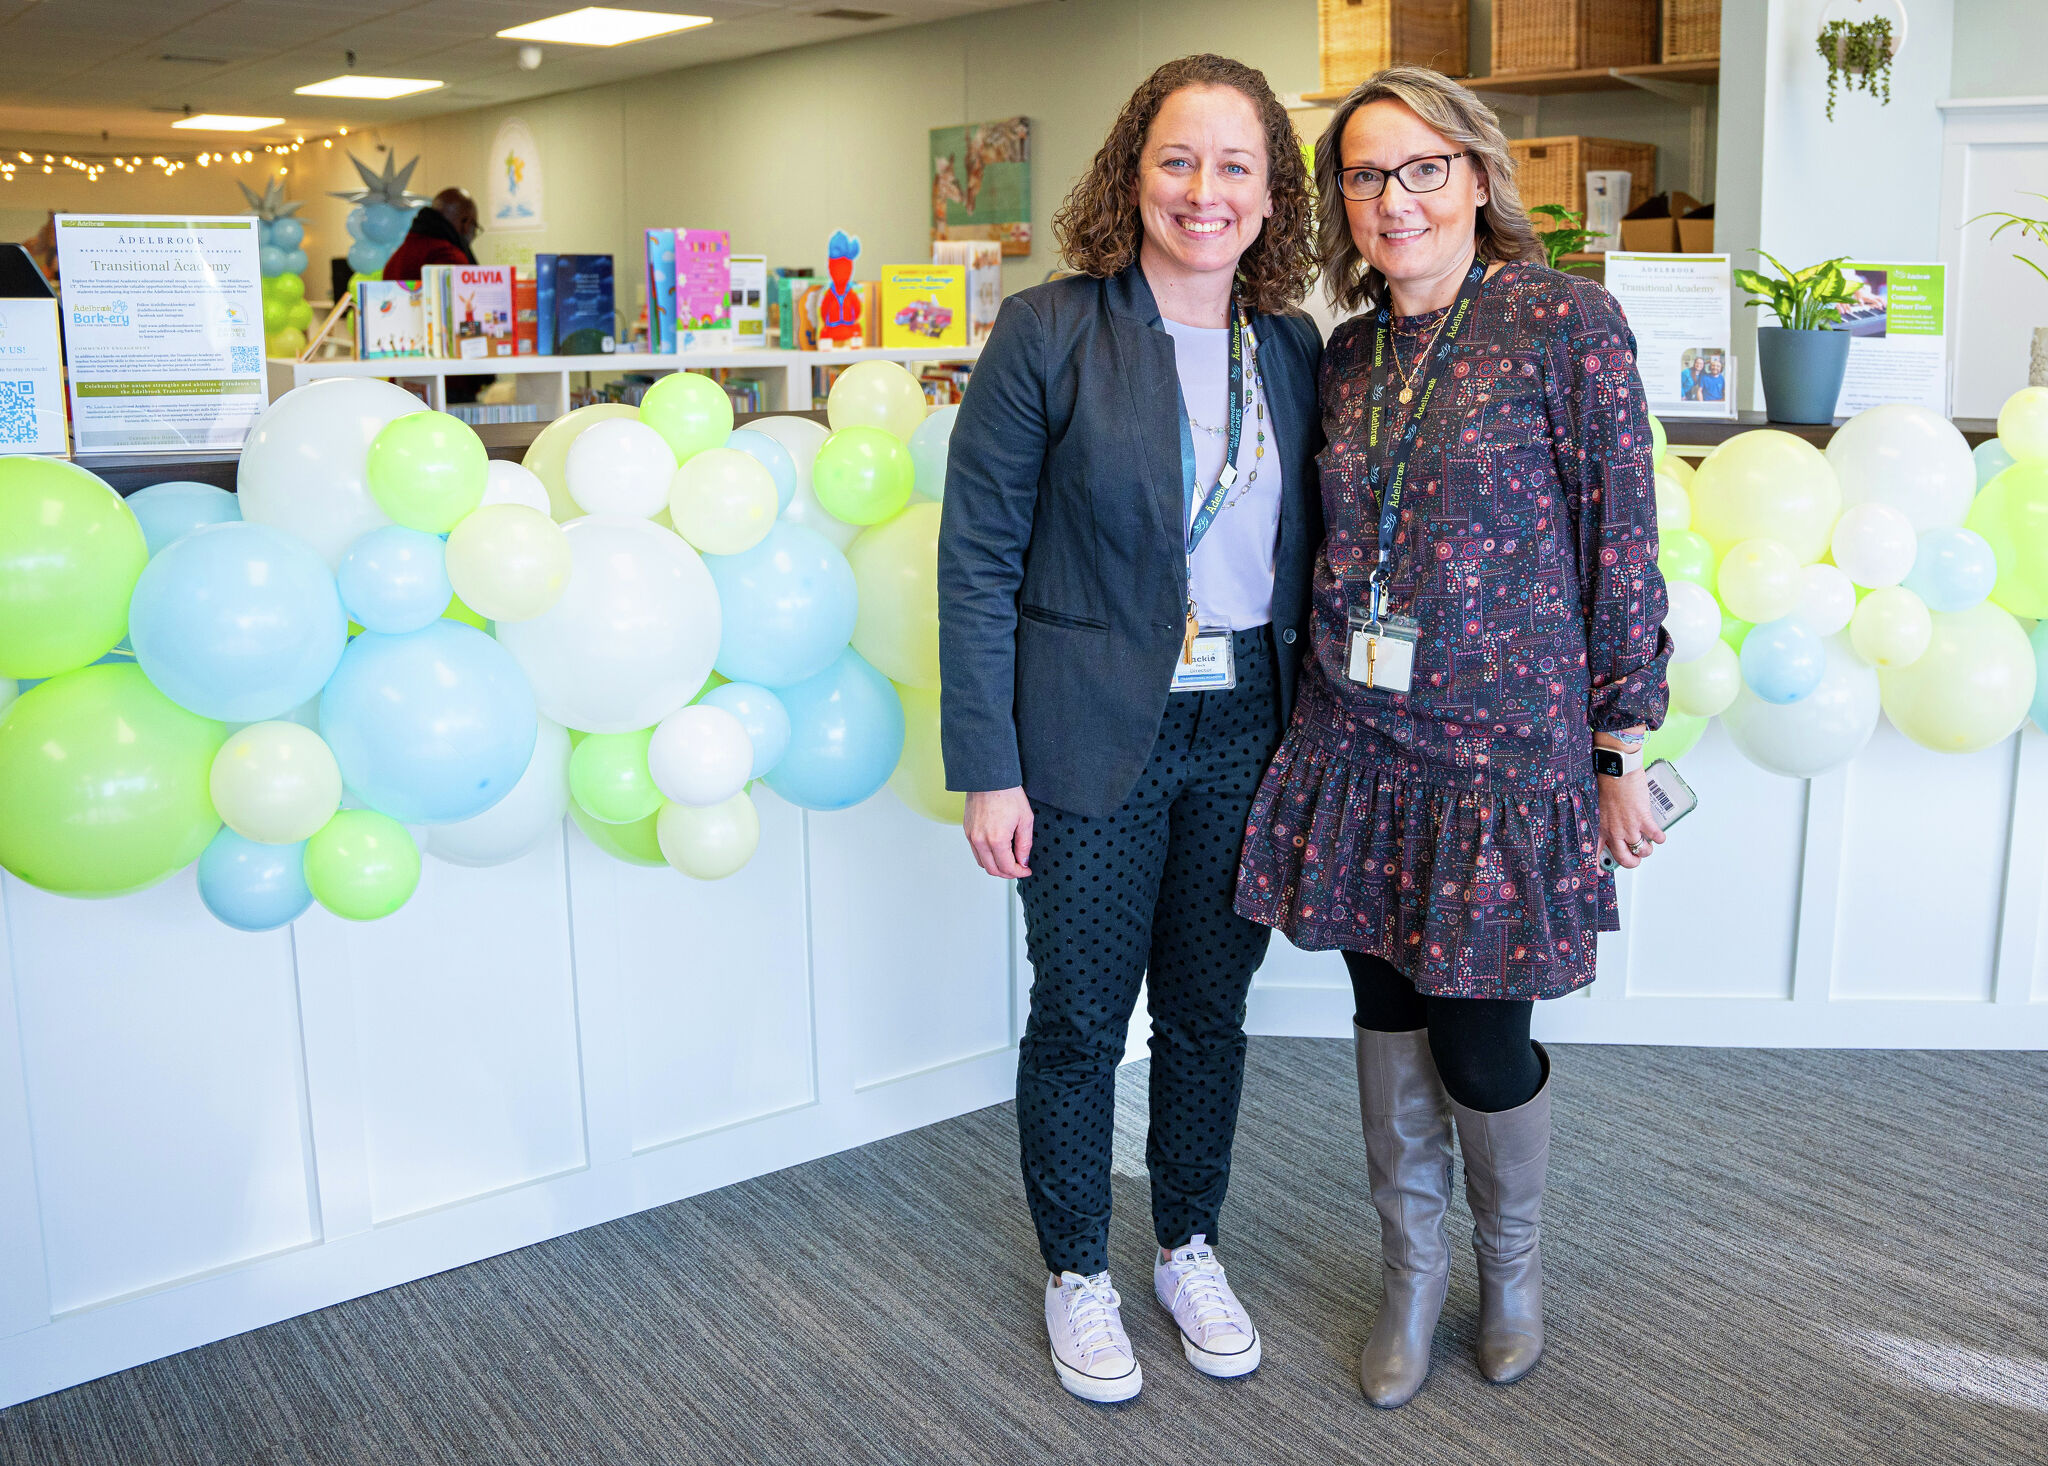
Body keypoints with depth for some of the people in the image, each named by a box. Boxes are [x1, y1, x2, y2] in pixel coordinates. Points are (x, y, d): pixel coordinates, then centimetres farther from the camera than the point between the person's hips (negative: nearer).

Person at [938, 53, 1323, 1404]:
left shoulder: (1295, 351, 4)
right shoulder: (1047, 334, -9)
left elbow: (1303, 559, 10)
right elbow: (978, 559, -9)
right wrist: (988, 769, -12)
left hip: (1246, 735, 4)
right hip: (1095, 737, -4)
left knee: (1210, 1011, 17)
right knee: (1079, 1022, 9)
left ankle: (1191, 1248, 38)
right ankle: (1078, 1275, 31)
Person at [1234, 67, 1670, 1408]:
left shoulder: (1568, 322, -9)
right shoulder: (1346, 357, 7)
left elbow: (1623, 543, -8)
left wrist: (1623, 747, -6)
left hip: (1507, 744, -5)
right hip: (1357, 743, 5)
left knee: (1483, 1042, 4)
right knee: (1389, 1010, 14)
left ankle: (1513, 1260, 35)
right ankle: (1414, 1270, 35)